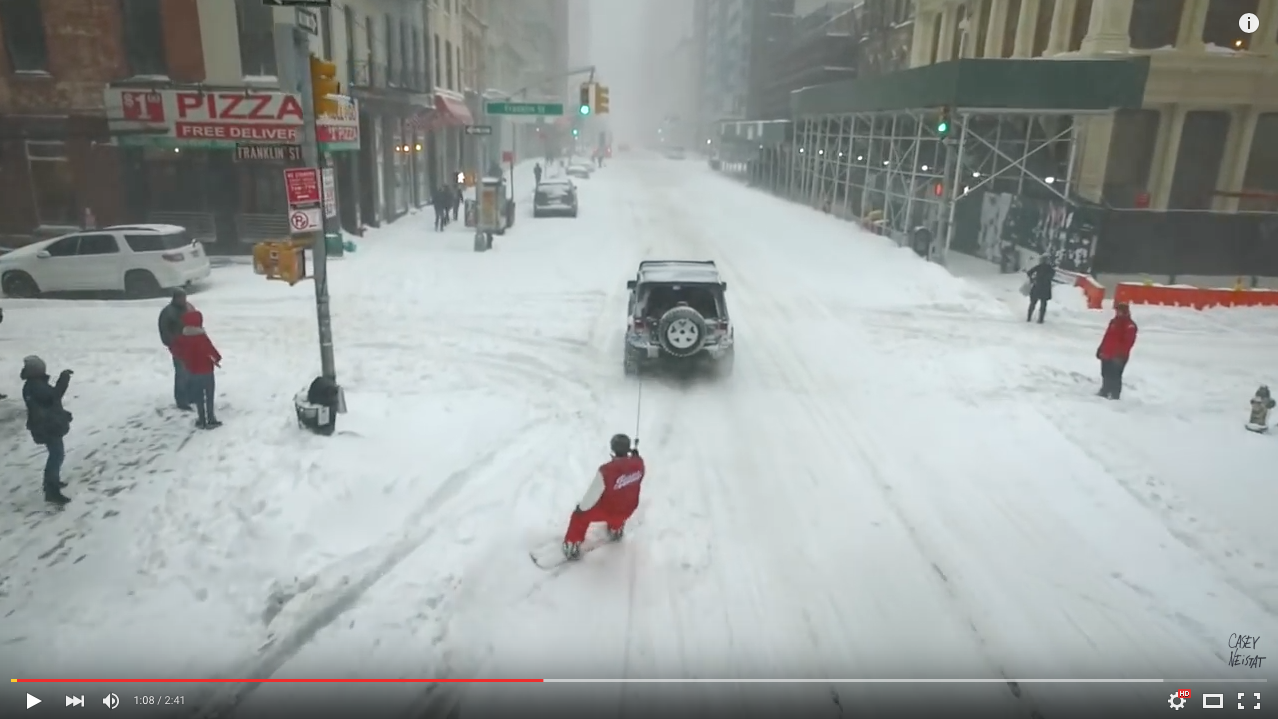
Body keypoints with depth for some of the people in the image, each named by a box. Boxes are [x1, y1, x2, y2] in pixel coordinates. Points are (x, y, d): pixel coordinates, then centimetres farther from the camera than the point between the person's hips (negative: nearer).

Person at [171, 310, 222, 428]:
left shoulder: (182, 338, -3)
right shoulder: (202, 337, -22)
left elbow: (176, 349, 6)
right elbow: (210, 350, -20)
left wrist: (186, 360, 16)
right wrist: (217, 358, -1)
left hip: (193, 371, 6)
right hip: (206, 370, -6)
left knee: (198, 396, 14)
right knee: (209, 396, 3)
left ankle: (201, 420, 20)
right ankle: (210, 420, 7)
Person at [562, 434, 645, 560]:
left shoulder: (606, 471, -35)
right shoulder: (639, 462, -21)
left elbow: (592, 494, -21)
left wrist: (581, 508, -3)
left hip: (608, 510, -4)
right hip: (628, 509, 4)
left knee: (580, 515, 21)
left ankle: (572, 547, 31)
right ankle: (616, 530, 64)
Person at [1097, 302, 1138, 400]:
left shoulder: (1130, 326, -9)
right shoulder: (1114, 322, 16)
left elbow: (1128, 342, -17)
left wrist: (1120, 354, -24)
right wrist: (1100, 350, 17)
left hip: (1118, 357, -8)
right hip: (1107, 355, 8)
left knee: (1115, 376, -7)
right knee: (1106, 375, 15)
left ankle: (1115, 395, -3)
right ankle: (1104, 392, 27)